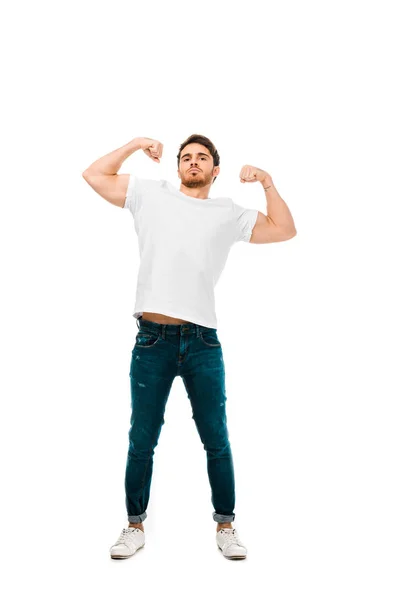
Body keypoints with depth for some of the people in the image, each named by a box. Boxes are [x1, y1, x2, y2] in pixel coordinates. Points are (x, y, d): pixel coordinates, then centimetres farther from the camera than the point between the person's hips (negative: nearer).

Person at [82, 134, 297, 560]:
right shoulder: (151, 195, 14)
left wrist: (267, 181, 8)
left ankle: (225, 526, 24)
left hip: (203, 342, 1)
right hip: (152, 339, 0)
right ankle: (135, 526, 25)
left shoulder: (229, 214, 15)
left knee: (217, 440, 7)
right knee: (141, 440, 8)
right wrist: (135, 145, 14)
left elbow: (284, 230, 15)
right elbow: (94, 175, 16)